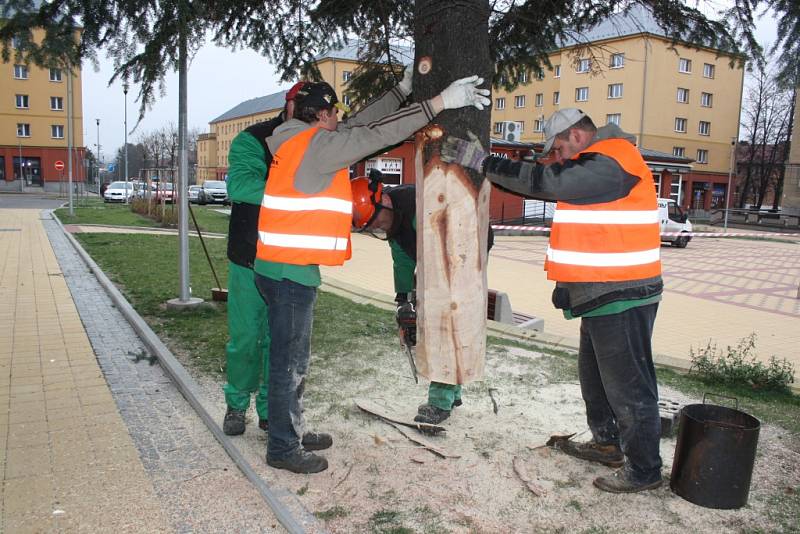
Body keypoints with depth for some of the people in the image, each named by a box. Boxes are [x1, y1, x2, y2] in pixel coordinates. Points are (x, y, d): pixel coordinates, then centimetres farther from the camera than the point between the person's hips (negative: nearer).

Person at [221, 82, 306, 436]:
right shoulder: (253, 140, -9)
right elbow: (238, 186, -25)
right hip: (249, 260, -3)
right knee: (245, 337, 5)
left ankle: (270, 409, 24)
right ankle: (236, 405, 25)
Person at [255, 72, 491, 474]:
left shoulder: (301, 141, 14)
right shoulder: (315, 143, -14)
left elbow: (359, 126, 20)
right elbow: (378, 134, -16)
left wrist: (402, 91, 25)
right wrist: (440, 102, -12)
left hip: (283, 267, 10)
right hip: (291, 270, -10)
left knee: (293, 359, 18)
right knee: (289, 361, 0)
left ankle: (292, 432, 32)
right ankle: (283, 448, 12)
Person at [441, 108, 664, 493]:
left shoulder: (610, 163, -18)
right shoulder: (598, 164, 17)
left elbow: (546, 182, -23)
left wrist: (483, 162, -17)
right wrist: (568, 281, 17)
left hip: (622, 298, -11)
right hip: (603, 295, 11)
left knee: (627, 383, 0)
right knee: (595, 375, 21)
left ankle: (643, 469, 14)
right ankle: (607, 443, 38)